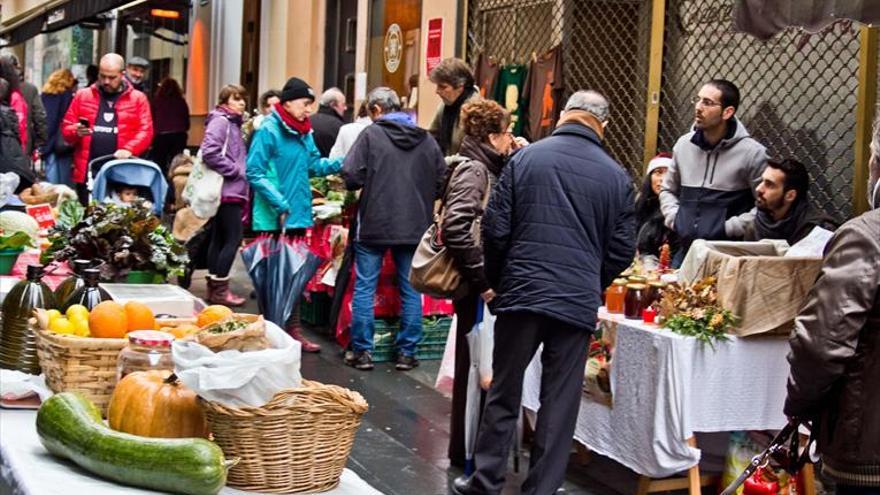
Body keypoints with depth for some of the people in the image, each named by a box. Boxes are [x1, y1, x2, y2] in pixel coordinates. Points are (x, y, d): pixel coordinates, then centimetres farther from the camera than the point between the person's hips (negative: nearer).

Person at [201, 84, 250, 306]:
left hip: (231, 191, 10)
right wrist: (236, 171, -17)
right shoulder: (220, 121, -10)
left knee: (220, 238, 11)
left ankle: (214, 286, 16)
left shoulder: (233, 123, 18)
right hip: (227, 190, -10)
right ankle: (220, 290, -6)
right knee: (234, 238, -9)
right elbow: (210, 153, -22)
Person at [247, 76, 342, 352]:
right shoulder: (269, 131, -14)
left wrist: (342, 164, -2)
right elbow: (254, 172, -18)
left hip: (298, 215, 8)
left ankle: (293, 329, 24)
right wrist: (280, 204, -22)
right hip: (273, 218, -8)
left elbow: (314, 164, 15)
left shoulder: (304, 132, 9)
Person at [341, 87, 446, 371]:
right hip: (415, 228, 3)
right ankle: (407, 353, 14)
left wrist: (367, 184, 9)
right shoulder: (427, 140, 4)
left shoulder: (371, 134, -6)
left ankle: (362, 352, 8)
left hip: (374, 225, -3)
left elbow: (351, 176, -12)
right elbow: (442, 181, 5)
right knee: (411, 290, 11)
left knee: (365, 288, 7)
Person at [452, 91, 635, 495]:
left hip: (520, 295, 0)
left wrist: (497, 281, 13)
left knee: (504, 394, 11)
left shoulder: (526, 158, 0)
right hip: (578, 305, 0)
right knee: (560, 404, 7)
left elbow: (495, 229, -2)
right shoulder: (617, 176, 3)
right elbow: (622, 249, 5)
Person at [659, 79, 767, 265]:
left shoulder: (752, 152, -9)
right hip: (685, 250, 5)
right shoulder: (684, 144, 7)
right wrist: (674, 218, 4)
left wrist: (728, 228, -14)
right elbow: (668, 190, 20)